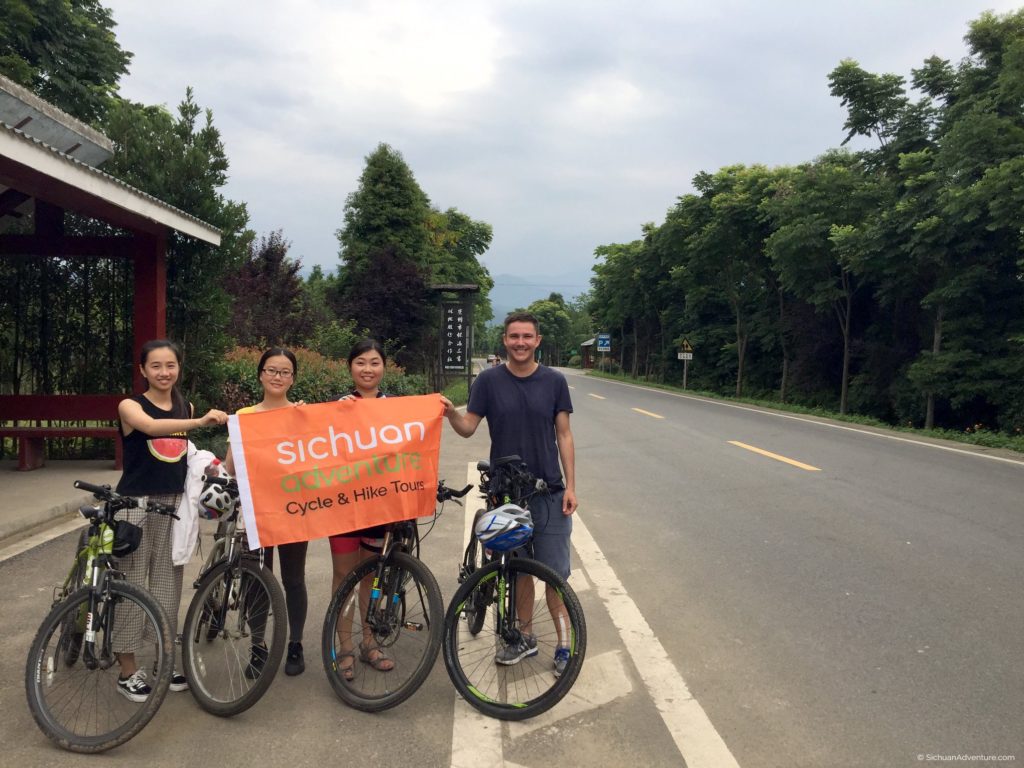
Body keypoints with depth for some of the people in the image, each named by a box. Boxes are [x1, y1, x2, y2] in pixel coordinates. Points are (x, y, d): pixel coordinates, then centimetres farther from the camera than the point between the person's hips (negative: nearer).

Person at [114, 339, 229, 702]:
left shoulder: (186, 407, 9)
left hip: (174, 503, 4)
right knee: (131, 581, 0)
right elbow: (152, 427, -30)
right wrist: (200, 422, -43)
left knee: (167, 580, 11)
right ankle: (128, 669, 12)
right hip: (135, 504, -4)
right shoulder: (130, 406, -7)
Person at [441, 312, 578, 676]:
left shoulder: (554, 381, 0)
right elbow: (468, 427, -1)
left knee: (555, 573, 1)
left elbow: (564, 435, 2)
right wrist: (451, 413, -24)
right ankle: (526, 638, 28)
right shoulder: (489, 380, -1)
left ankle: (564, 645, 14)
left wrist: (570, 486, -4)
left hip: (549, 494, -1)